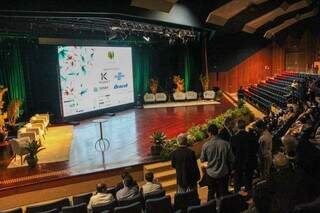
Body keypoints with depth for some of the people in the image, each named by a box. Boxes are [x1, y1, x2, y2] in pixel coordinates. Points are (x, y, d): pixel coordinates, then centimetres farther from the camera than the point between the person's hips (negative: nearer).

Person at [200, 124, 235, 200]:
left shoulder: (206, 145, -18)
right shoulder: (226, 144, -16)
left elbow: (202, 160, -5)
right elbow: (231, 159, -6)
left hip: (210, 173, 0)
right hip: (223, 173, 0)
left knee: (211, 193, 21)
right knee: (222, 194, 18)